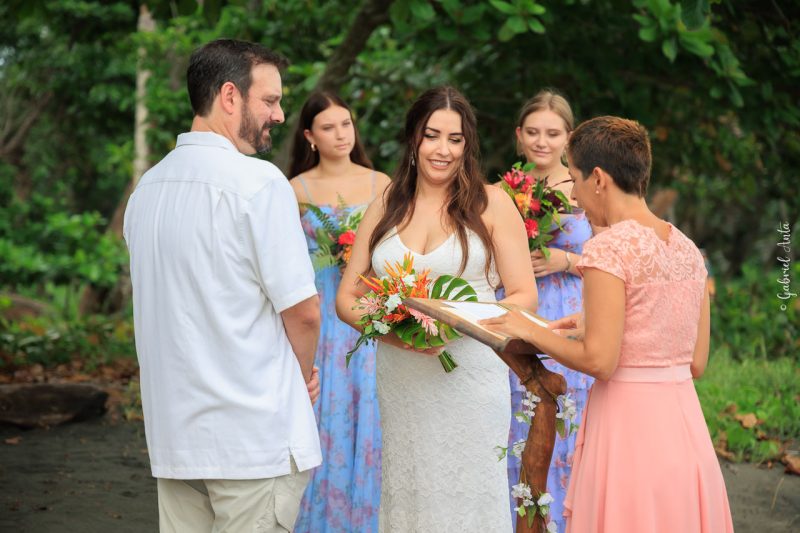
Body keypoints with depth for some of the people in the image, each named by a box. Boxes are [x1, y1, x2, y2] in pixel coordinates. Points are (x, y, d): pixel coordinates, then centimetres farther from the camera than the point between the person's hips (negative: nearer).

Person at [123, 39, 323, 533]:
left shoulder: (147, 187, 9)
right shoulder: (258, 181, -13)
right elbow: (303, 310, -13)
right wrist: (303, 377, 8)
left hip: (173, 436, 7)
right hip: (257, 437, -7)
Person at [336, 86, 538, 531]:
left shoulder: (490, 203, 1)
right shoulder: (385, 209, 10)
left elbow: (524, 296, -2)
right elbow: (347, 298, 8)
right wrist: (393, 329, -13)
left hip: (470, 375, -3)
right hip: (401, 384, 3)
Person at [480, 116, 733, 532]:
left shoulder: (610, 248, -13)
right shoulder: (688, 249, 9)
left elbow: (599, 361, -17)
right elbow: (696, 363, 12)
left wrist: (528, 330, -2)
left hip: (628, 425, -7)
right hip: (683, 426, 7)